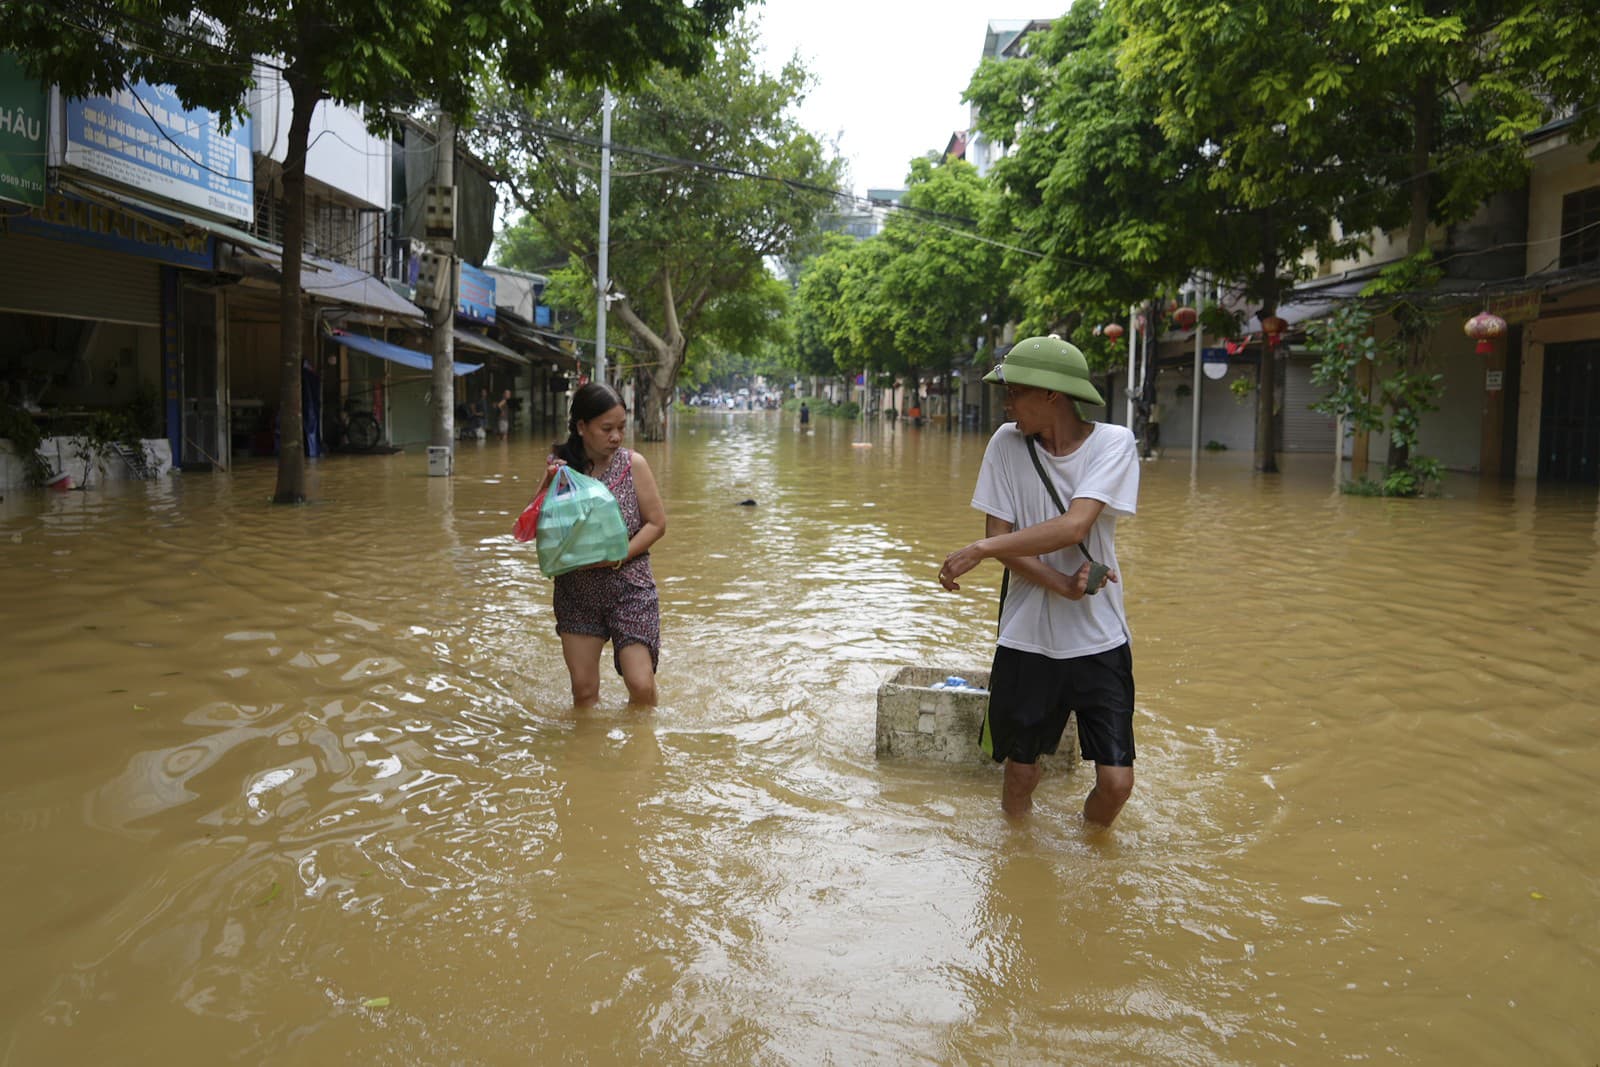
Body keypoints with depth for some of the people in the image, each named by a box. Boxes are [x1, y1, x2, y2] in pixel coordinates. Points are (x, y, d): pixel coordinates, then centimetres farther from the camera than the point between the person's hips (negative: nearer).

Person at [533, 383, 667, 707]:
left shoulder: (633, 464, -6)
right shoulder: (559, 467, -2)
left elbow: (657, 523, -3)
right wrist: (549, 486, -16)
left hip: (630, 585, -2)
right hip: (576, 590, 2)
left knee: (640, 684, -7)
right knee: (583, 690, 7)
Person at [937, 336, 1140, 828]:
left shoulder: (1113, 442, -8)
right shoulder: (1008, 443, -1)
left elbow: (1073, 527, -22)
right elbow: (1001, 538, -5)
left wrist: (977, 550, -23)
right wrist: (1064, 586, -19)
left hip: (1099, 640, -1)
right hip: (1026, 639, 1)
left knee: (1116, 783, -3)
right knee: (1020, 774, 8)